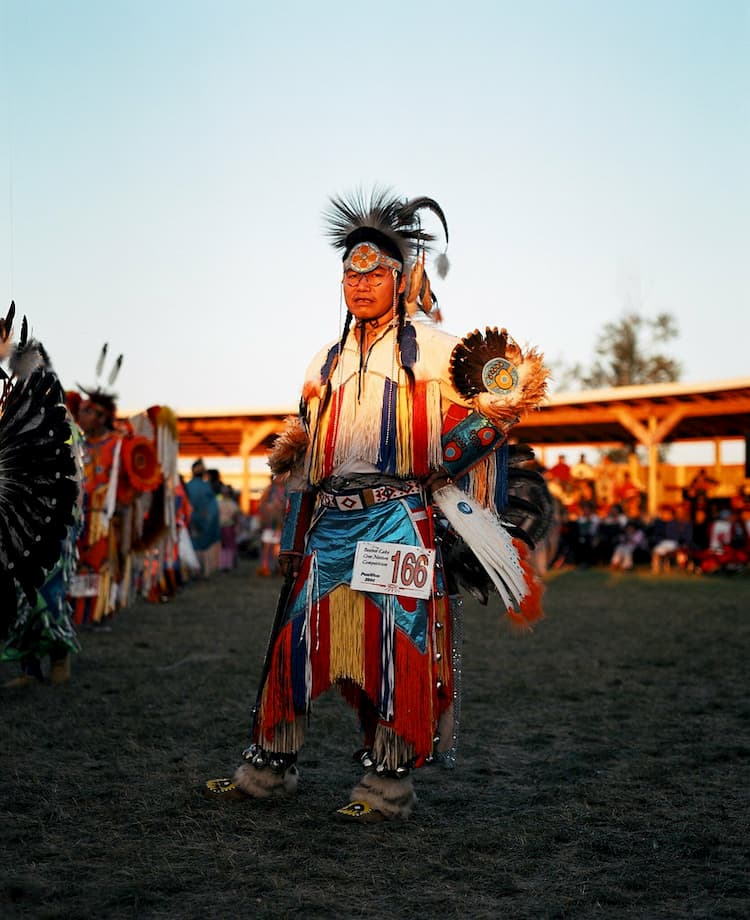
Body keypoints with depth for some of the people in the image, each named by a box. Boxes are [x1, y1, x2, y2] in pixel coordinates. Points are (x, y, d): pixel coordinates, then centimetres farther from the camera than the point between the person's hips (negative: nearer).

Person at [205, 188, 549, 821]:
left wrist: (499, 414, -18)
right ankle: (270, 767, 18)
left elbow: (470, 426, 0)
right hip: (330, 523, 5)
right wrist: (287, 453, 13)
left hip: (399, 521, -5)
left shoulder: (434, 351, 4)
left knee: (398, 645, -4)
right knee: (299, 638, 6)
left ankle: (390, 783, 7)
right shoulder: (329, 362, 20)